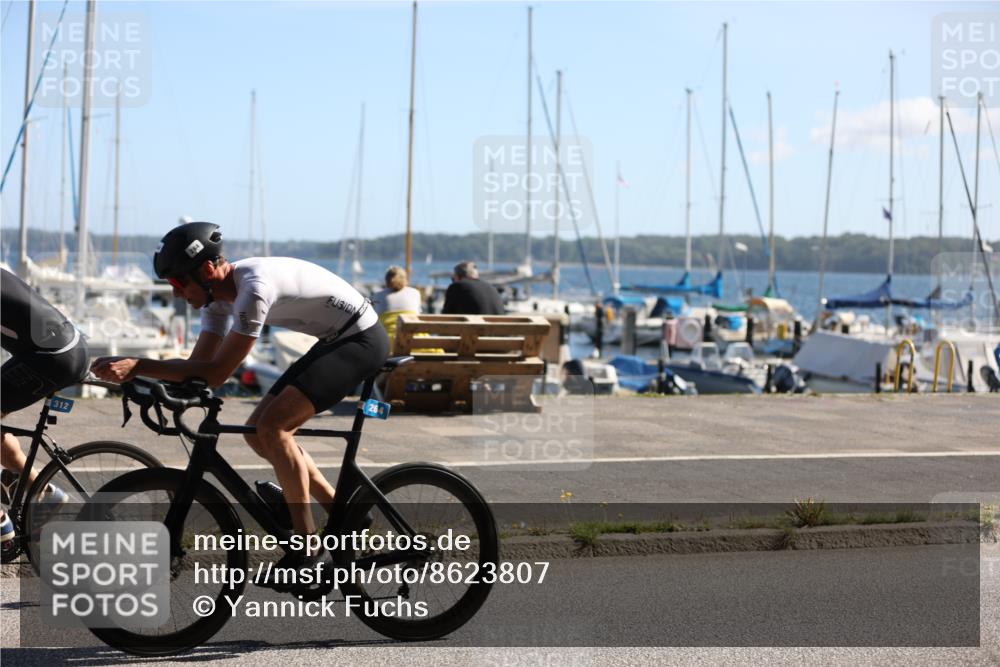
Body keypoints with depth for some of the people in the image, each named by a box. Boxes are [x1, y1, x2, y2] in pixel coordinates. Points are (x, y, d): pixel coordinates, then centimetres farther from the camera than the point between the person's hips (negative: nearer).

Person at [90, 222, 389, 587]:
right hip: (334, 341, 10)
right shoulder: (219, 293, 1)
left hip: (361, 340, -10)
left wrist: (137, 366, -31)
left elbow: (217, 372, -29)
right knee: (258, 433, 5)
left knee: (272, 426, -20)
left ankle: (309, 550, -12)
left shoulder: (254, 287, -28)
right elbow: (199, 364, 0)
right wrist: (129, 370, -13)